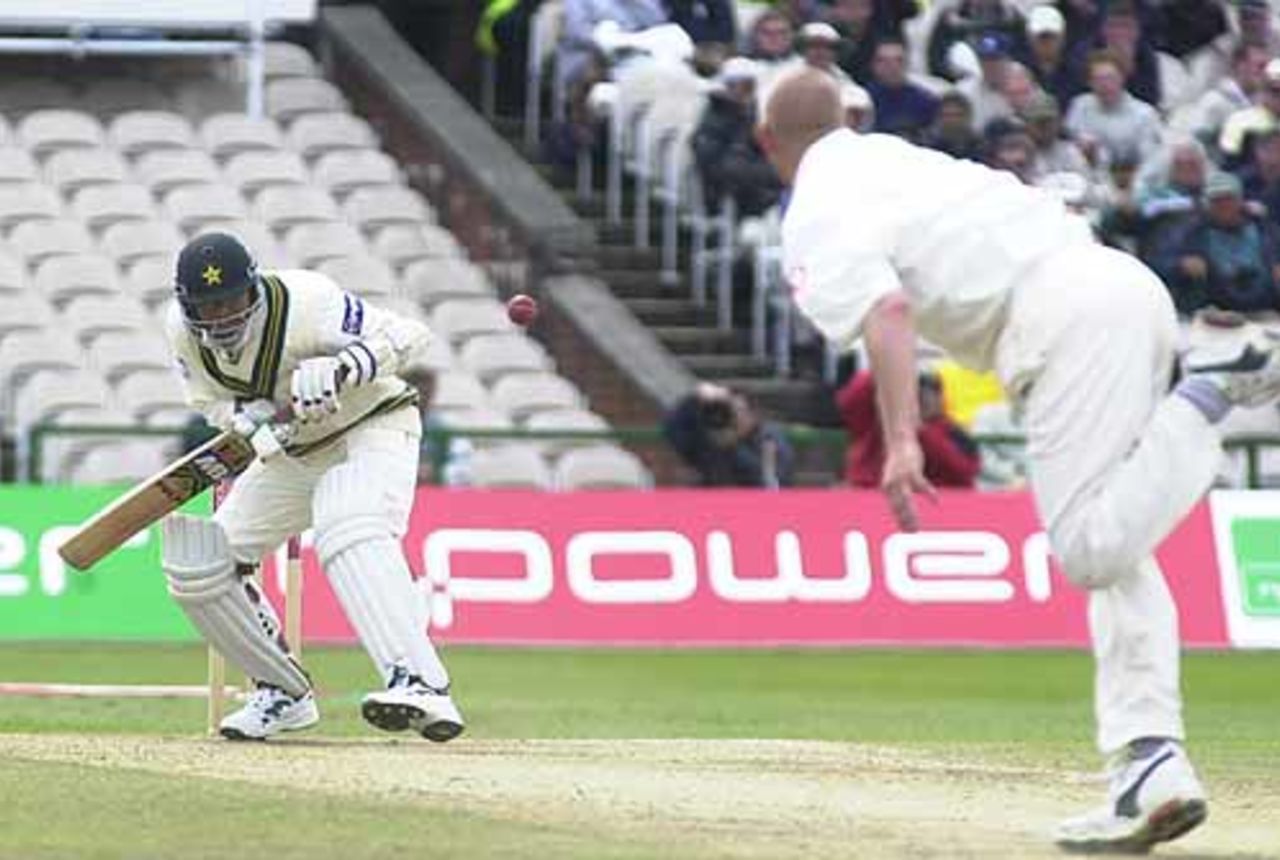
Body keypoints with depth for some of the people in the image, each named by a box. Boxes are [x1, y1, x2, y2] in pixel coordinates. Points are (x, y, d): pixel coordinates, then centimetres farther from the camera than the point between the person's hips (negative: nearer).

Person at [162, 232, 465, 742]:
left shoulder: (302, 303, -30)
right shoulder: (183, 331, -14)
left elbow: (408, 336, -27)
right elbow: (211, 398, -1)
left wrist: (341, 369, -45)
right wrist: (250, 422, -24)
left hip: (372, 427, -7)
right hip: (291, 452, 7)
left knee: (348, 530, -36)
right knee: (199, 563, -2)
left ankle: (421, 686, -50)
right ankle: (285, 693, 16)